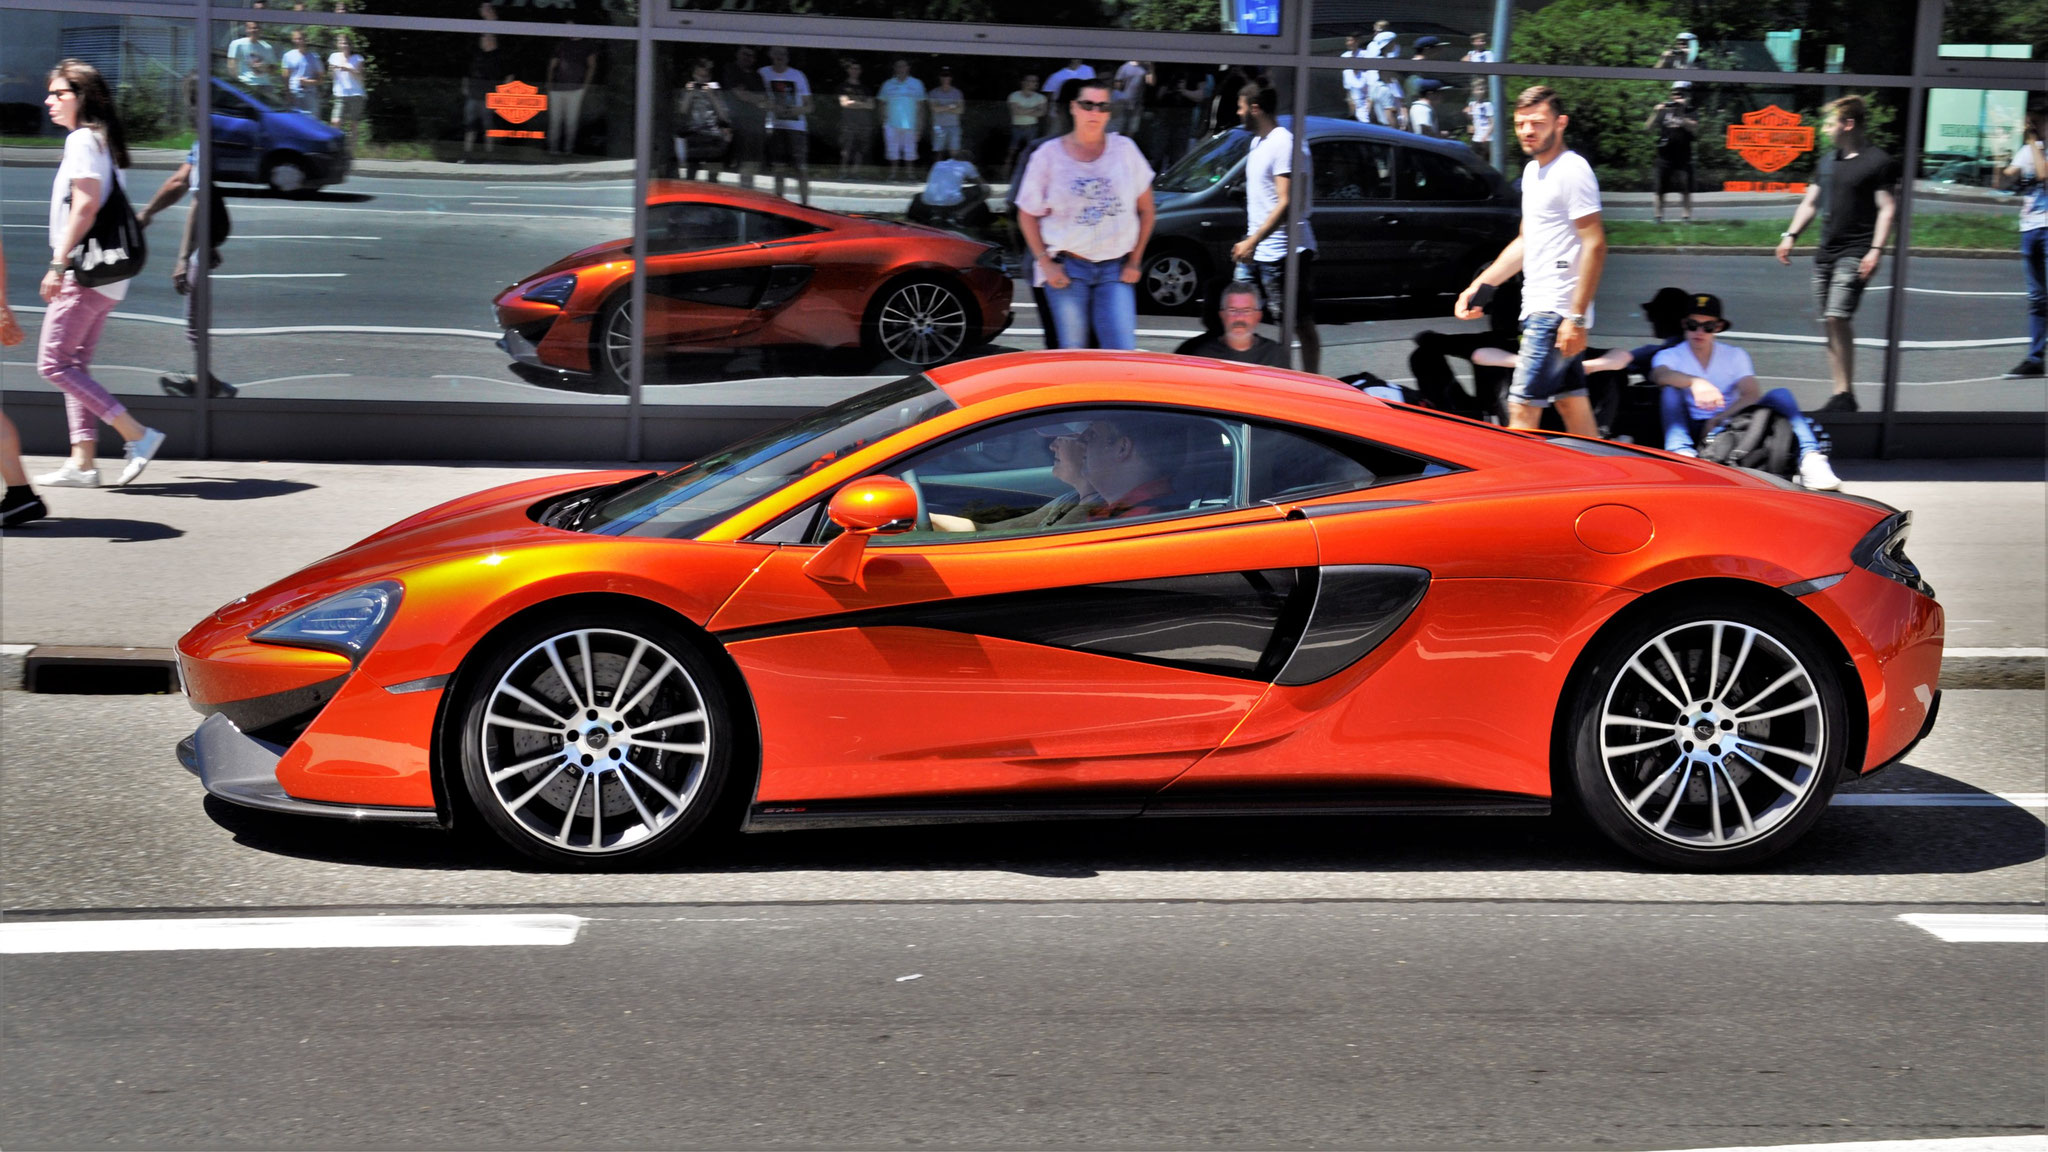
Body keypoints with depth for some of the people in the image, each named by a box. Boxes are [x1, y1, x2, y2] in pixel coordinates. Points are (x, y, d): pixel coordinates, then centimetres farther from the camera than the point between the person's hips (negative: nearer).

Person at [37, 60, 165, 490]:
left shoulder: (82, 139, -11)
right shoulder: (103, 140, 17)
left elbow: (85, 204, -20)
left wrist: (58, 264, -19)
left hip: (84, 272, -10)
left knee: (53, 363, -7)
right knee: (73, 364, 11)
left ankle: (137, 435, -10)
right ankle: (81, 462, 10)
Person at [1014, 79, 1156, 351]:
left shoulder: (1125, 150, 4)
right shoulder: (1048, 157, 0)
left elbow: (1145, 209, 11)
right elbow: (1027, 214, 6)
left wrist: (1135, 261, 4)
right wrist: (1046, 264, -3)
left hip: (1115, 269, 1)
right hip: (1067, 267, -1)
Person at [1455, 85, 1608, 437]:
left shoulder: (1572, 170, -12)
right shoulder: (1533, 171, 18)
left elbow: (1595, 244, -17)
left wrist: (1577, 317, -21)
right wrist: (1480, 285, 19)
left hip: (1556, 313, -10)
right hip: (1540, 311, 10)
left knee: (1522, 409, -12)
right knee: (1574, 406, 11)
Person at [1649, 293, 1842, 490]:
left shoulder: (1734, 355, 13)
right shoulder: (1669, 356, 6)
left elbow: (1752, 395, -5)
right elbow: (1660, 374, -20)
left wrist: (1720, 419, -24)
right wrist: (1695, 382, -42)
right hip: (1692, 430, -1)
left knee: (1780, 395, -18)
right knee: (1671, 391, -27)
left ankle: (1809, 458, -36)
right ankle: (1682, 455, -49)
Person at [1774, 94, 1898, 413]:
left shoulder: (1878, 161, -7)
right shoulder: (1831, 160, 15)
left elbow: (1887, 208, -10)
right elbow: (1810, 202, 23)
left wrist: (1876, 250, -19)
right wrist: (1790, 236, 13)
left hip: (1856, 253, -8)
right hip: (1826, 252, 8)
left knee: (1837, 317, -19)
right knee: (1831, 324, 7)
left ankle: (1845, 394, -15)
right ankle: (1841, 395, 12)